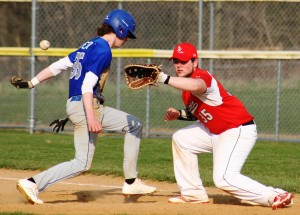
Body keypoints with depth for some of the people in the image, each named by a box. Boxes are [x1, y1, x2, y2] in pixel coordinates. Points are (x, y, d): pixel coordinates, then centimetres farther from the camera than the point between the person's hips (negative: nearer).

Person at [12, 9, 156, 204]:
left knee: (134, 125, 16)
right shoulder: (103, 51, -13)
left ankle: (131, 182, 16)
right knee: (82, 163, -10)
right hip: (86, 107, -10)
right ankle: (33, 183, -14)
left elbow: (58, 65, 14)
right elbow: (87, 86, -22)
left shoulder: (90, 46, 15)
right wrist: (91, 119, -29)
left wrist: (31, 83, 16)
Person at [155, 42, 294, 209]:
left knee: (224, 178, -22)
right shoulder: (186, 86, 10)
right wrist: (180, 115, 3)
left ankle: (276, 196, -20)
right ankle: (193, 193, 19)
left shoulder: (202, 76, -20)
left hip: (238, 131, -11)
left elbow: (196, 86, -47)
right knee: (181, 139, 15)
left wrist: (164, 78, -50)